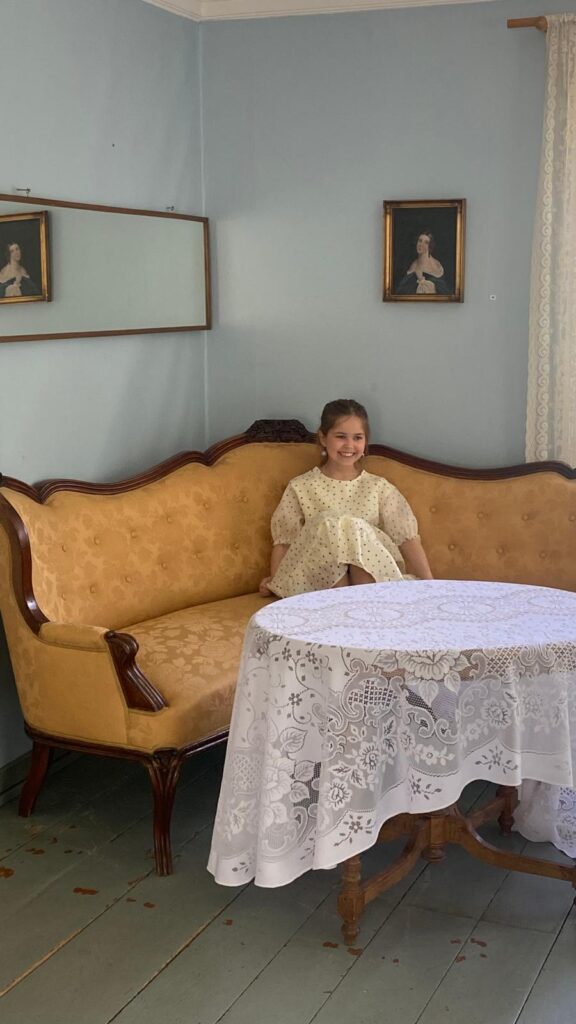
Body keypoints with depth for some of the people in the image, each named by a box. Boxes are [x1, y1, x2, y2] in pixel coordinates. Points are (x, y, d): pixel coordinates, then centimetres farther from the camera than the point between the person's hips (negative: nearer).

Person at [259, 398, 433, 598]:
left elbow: (407, 537, 3)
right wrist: (274, 581, -11)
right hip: (316, 578, 0)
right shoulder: (300, 487, 9)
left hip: (373, 575, 0)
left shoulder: (378, 487, 10)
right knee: (327, 526, -28)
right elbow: (283, 539, 5)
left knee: (357, 530, -28)